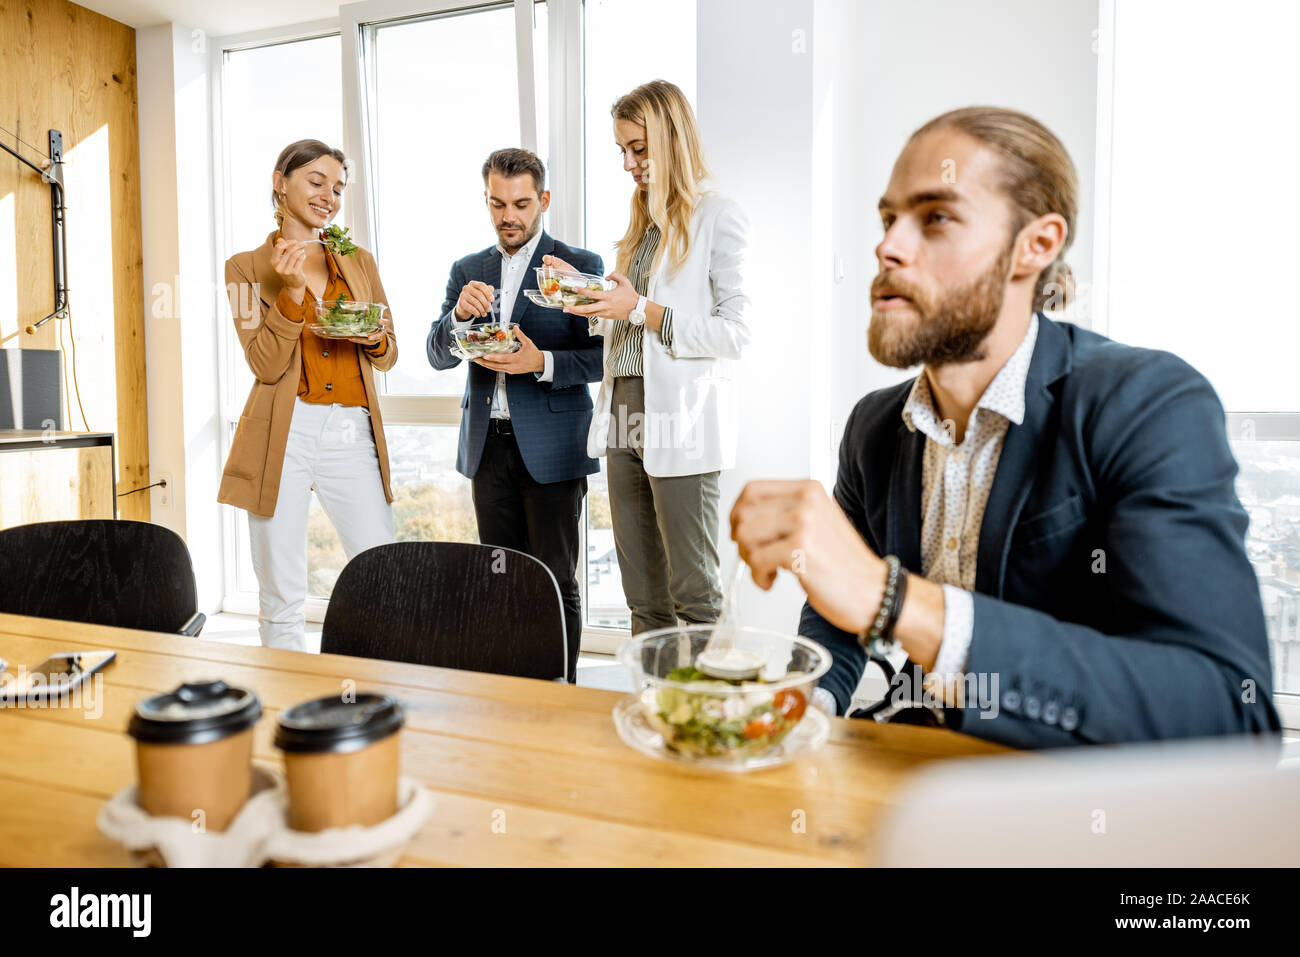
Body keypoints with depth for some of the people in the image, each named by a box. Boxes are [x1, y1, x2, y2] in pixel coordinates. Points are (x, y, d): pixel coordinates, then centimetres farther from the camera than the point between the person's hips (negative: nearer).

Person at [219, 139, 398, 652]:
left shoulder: (359, 262, 16)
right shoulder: (247, 267, 6)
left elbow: (388, 354, 17)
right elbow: (265, 365, -4)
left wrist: (372, 337, -6)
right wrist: (292, 292, -15)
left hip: (353, 434, 3)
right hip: (285, 435, -2)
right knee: (281, 601, 2)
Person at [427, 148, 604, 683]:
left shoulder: (579, 266, 0)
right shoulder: (467, 271, 14)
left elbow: (604, 357, -4)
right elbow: (438, 356, 9)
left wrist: (543, 363, -19)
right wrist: (459, 314, -10)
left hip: (550, 448, -4)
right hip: (489, 444, 5)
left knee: (555, 582, 0)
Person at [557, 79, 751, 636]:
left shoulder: (718, 216, -3)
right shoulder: (643, 222, 20)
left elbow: (735, 332, -10)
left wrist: (643, 310, -14)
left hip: (680, 422, -7)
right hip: (623, 414, 7)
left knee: (693, 594, -1)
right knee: (643, 597, 11)